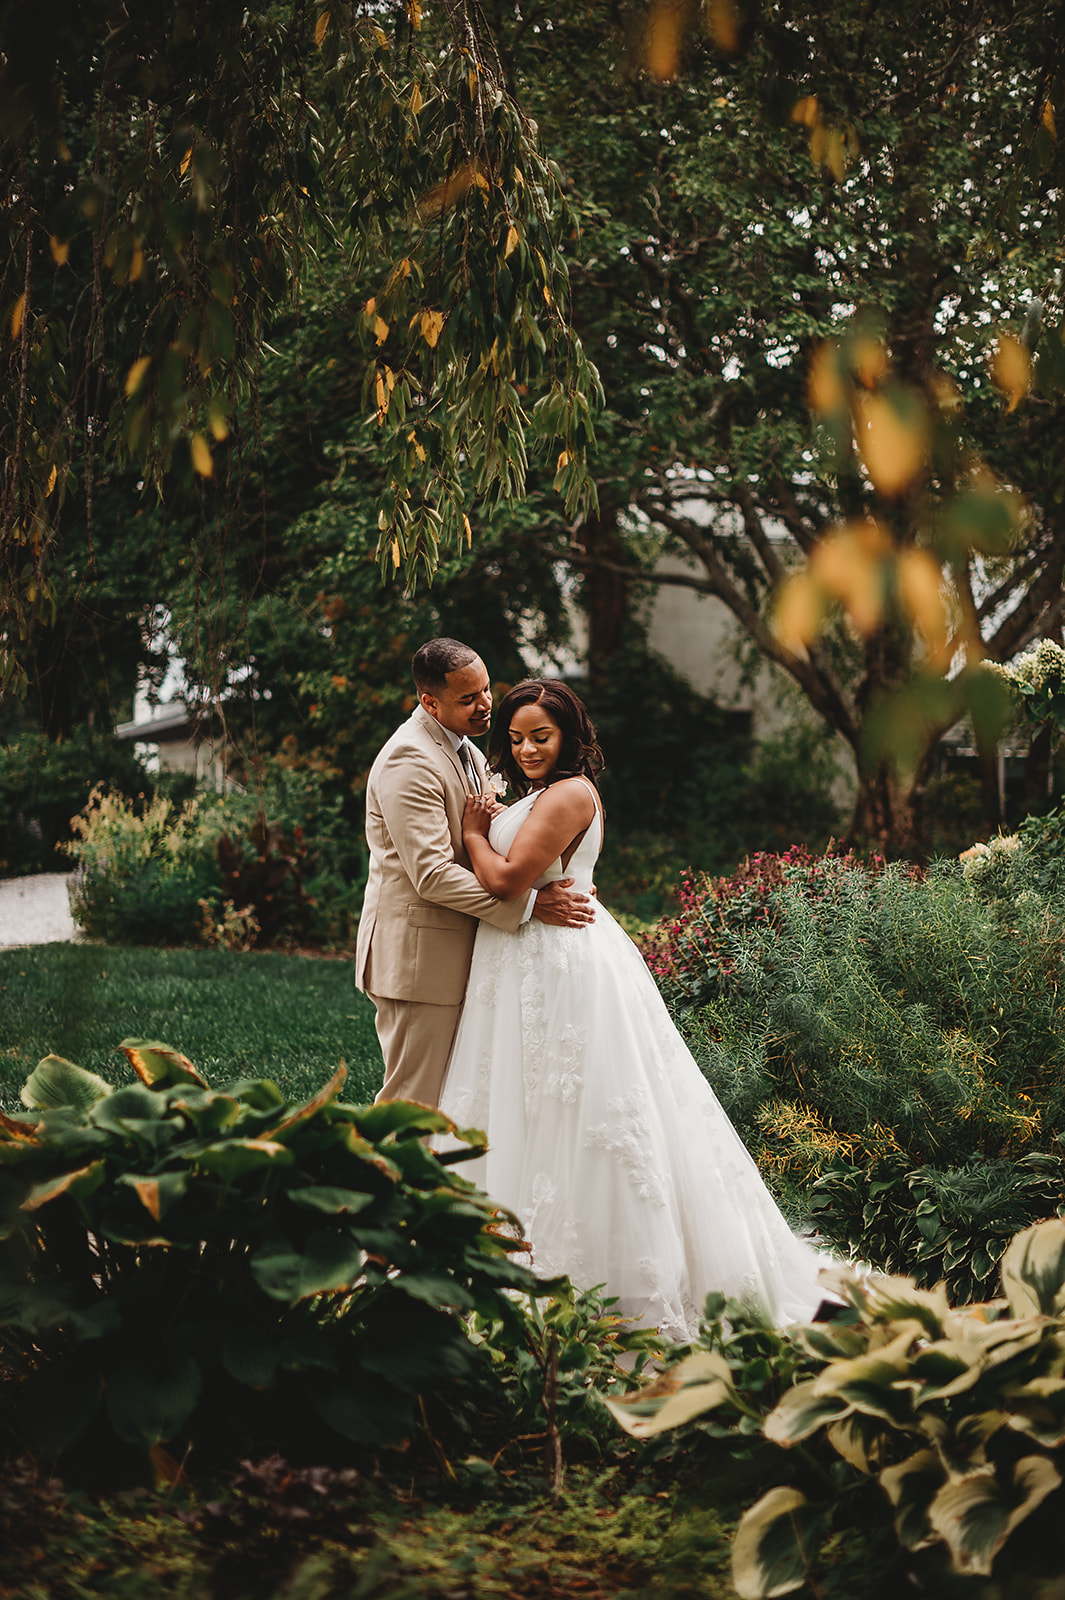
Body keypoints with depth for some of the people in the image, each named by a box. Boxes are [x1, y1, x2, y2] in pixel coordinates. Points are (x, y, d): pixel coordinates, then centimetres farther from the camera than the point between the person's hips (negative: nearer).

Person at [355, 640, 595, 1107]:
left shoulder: (464, 749, 14)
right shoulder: (409, 762, -19)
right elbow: (431, 875, -25)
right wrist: (530, 904, -25)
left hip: (458, 953, 10)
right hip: (417, 956, -10)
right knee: (415, 1099, -4)